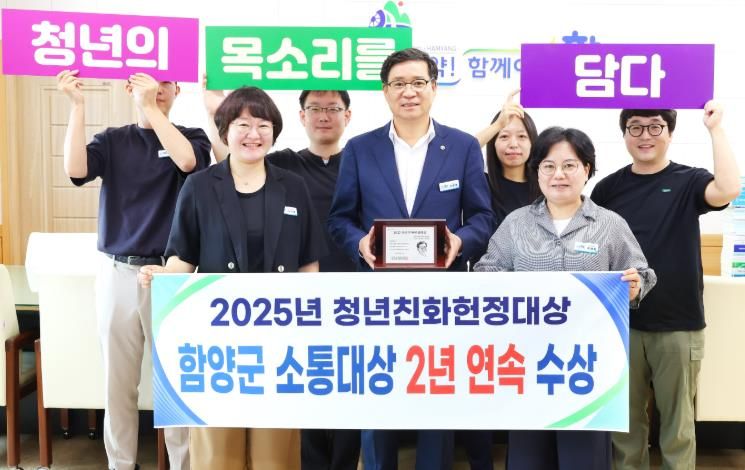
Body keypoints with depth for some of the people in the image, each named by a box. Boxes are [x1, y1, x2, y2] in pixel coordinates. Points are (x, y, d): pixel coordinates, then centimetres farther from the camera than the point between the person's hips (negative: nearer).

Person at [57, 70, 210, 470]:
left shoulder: (190, 136, 5)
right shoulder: (112, 140, 8)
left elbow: (187, 160, -19)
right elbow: (76, 170, -10)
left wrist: (151, 106, -16)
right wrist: (77, 105, -14)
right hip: (118, 273, 2)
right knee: (118, 382, 10)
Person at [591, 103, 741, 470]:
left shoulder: (688, 181, -2)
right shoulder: (608, 188, 4)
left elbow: (727, 191, -24)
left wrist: (715, 129, -21)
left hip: (678, 324, -2)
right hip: (621, 323, 2)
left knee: (677, 424, 11)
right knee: (625, 421, 13)